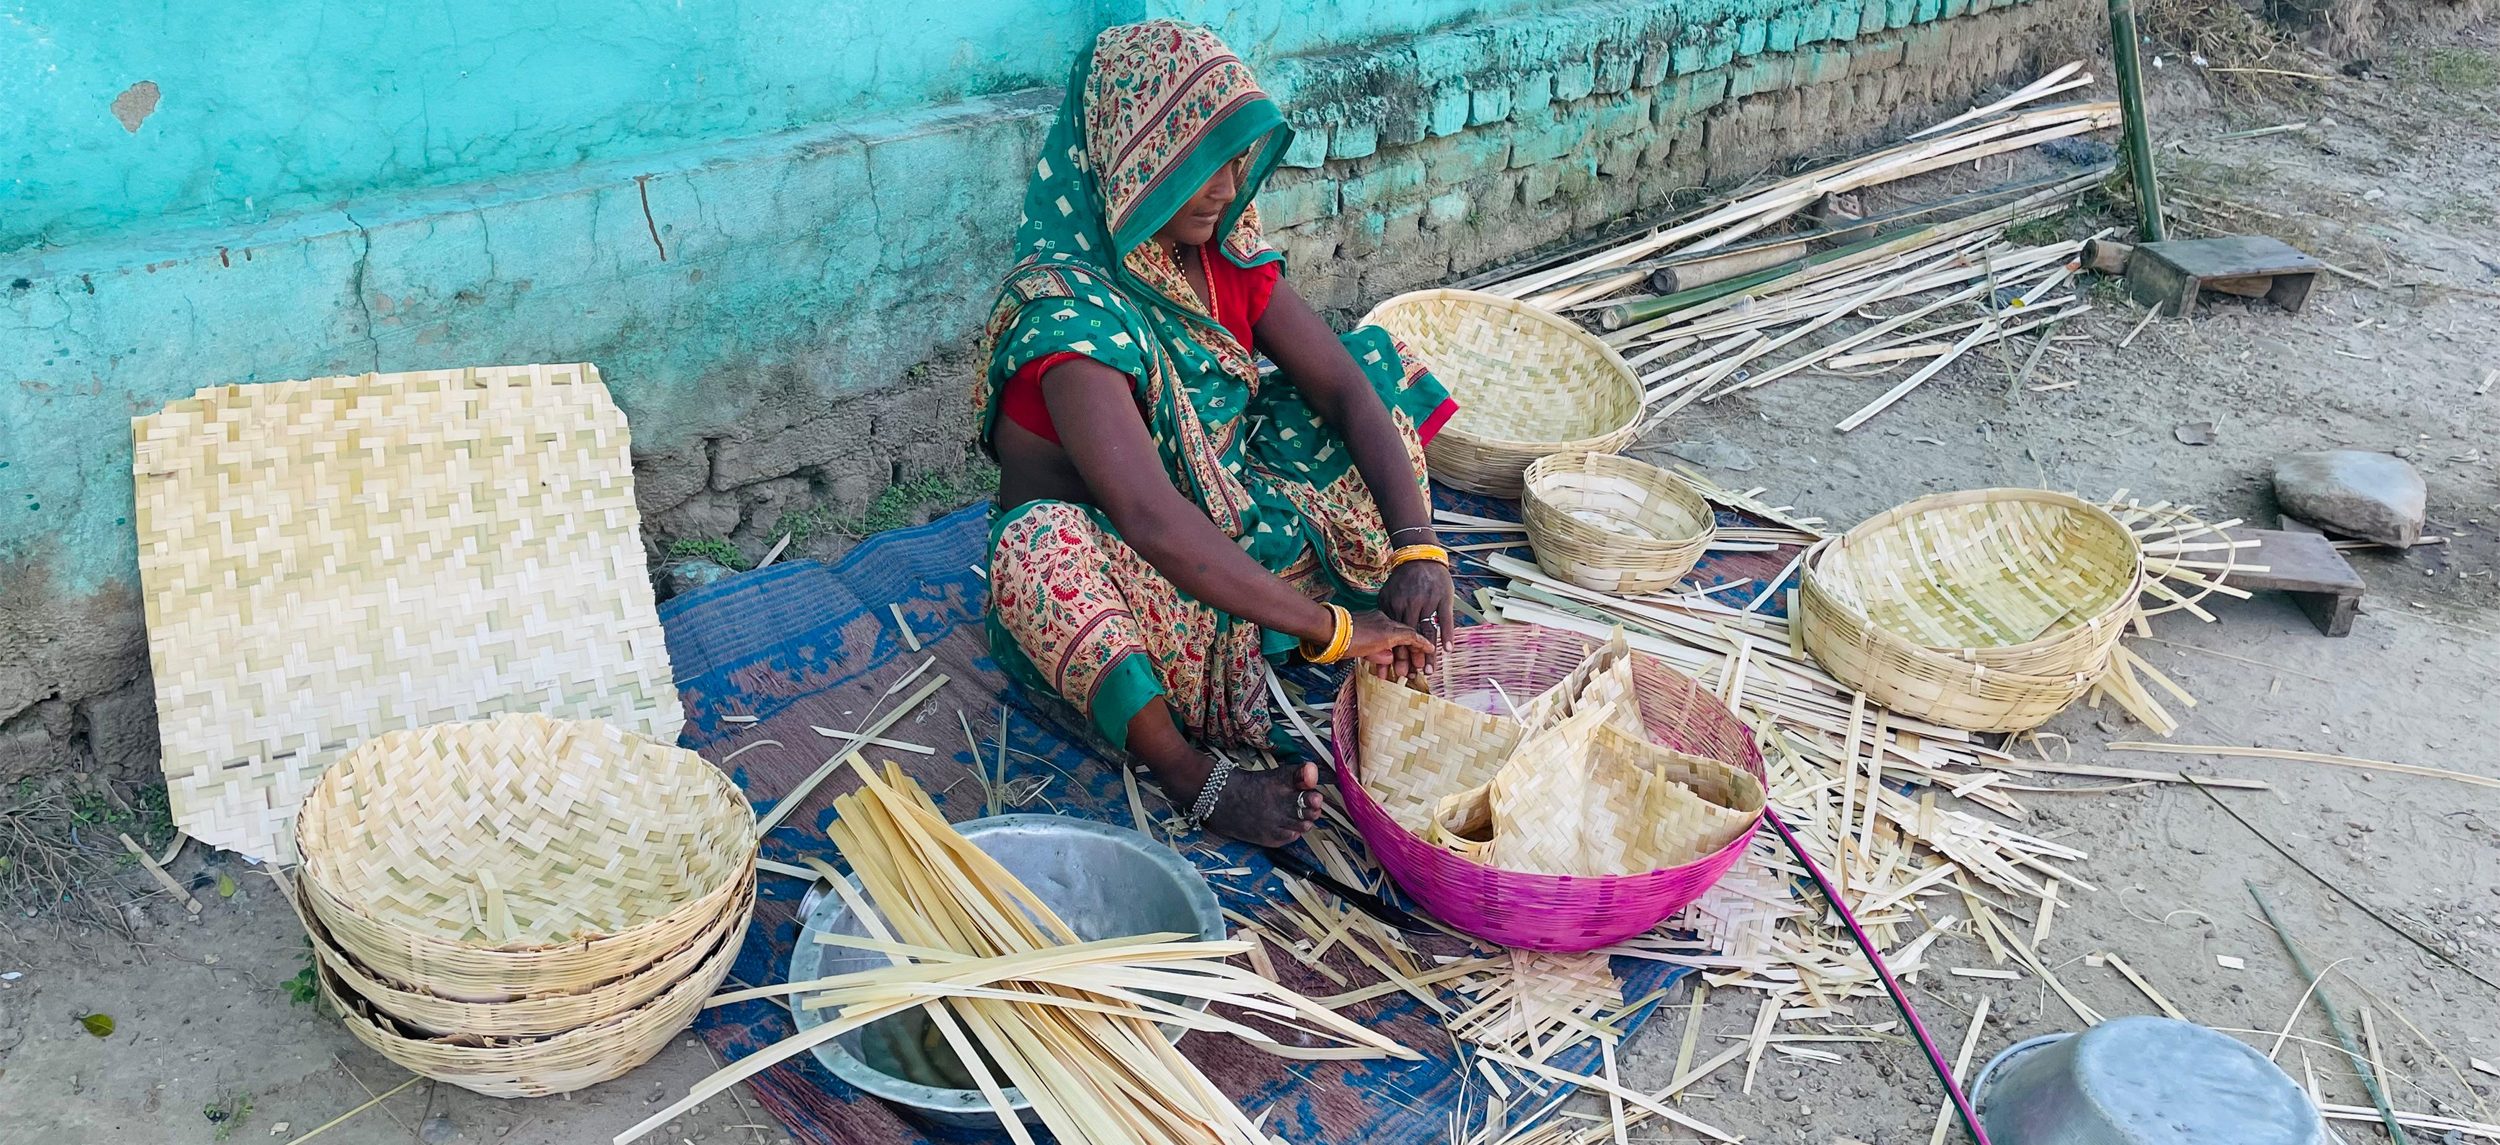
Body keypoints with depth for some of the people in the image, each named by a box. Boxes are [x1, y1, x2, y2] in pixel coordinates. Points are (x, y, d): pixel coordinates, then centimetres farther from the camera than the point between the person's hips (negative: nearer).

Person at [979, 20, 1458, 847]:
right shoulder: (1068, 308, -28)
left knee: (1382, 362, 1)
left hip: (1235, 537, 7)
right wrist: (1330, 626, -41)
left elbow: (1350, 390, -9)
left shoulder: (1226, 256, -5)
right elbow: (1151, 518, -40)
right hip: (1120, 573, -7)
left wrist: (1417, 549, -25)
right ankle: (1184, 767, -25)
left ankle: (1393, 626, -4)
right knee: (1043, 549, -42)